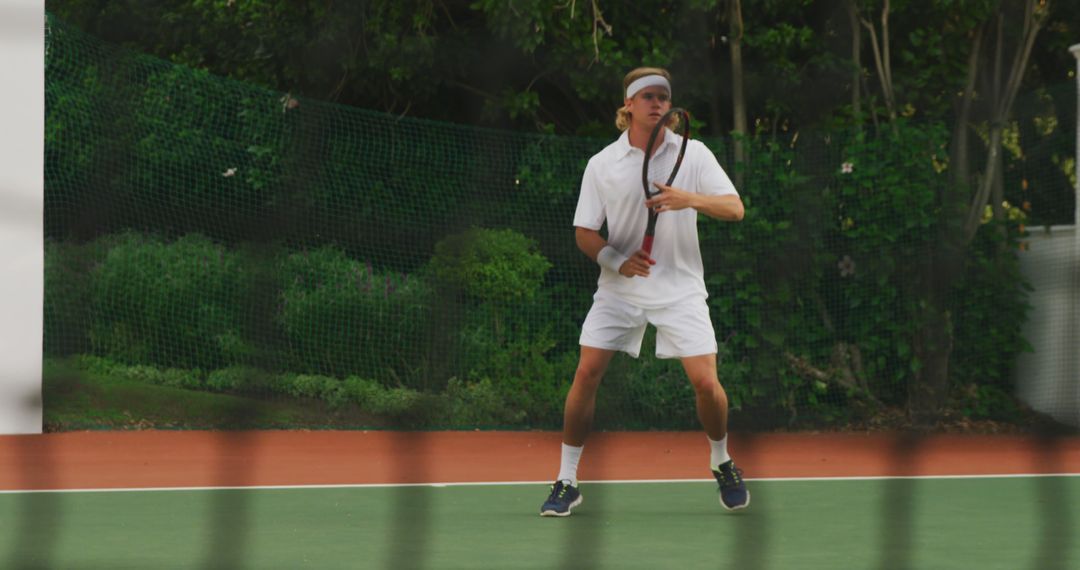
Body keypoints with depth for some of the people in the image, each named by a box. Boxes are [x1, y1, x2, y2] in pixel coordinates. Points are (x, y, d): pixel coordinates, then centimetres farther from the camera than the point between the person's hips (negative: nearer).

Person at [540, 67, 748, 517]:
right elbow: (584, 232, 2)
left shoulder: (693, 154, -1)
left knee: (705, 381, -10)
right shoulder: (602, 164, -1)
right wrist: (617, 260, -18)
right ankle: (566, 481, 1)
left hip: (679, 289, -1)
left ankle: (722, 465, 18)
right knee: (586, 374, -10)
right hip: (619, 289, 1)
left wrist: (690, 200, -27)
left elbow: (735, 209, -8)